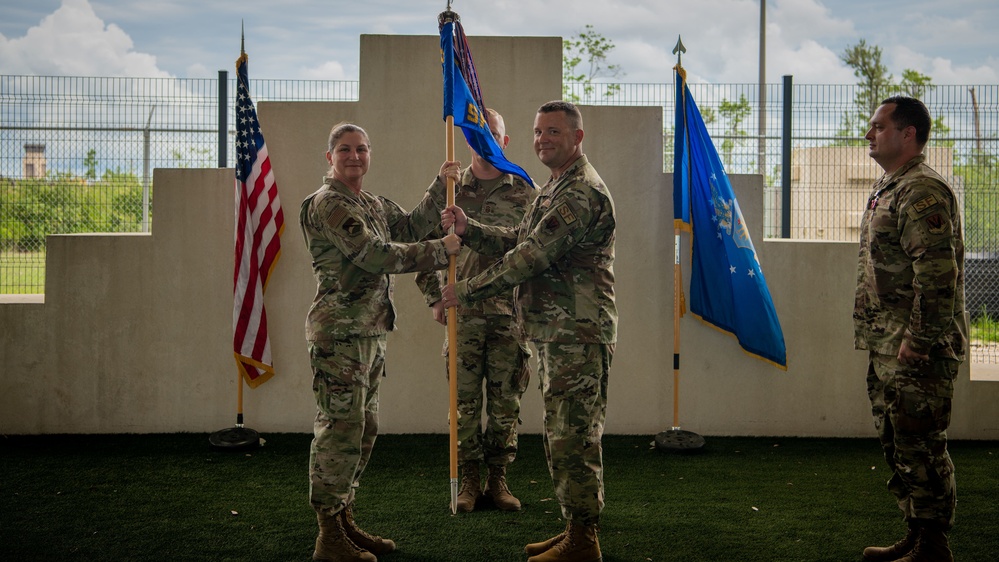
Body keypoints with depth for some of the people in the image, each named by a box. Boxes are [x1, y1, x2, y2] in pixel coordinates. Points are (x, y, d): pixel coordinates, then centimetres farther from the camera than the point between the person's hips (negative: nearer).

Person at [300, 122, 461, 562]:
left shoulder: (373, 205, 19)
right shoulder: (327, 203, -11)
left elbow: (411, 227, 21)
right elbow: (375, 255, -19)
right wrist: (442, 250, -13)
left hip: (370, 332, 10)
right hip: (340, 332, -10)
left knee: (362, 429, 13)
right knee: (339, 427, -8)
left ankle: (345, 523, 22)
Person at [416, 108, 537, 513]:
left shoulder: (527, 192, 5)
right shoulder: (449, 189, 6)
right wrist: (434, 298, 2)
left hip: (510, 312, 0)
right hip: (462, 313, 0)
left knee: (506, 401, 4)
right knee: (465, 400, 3)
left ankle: (498, 480, 16)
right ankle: (468, 480, 14)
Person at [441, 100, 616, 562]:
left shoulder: (582, 192, -16)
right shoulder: (556, 188, 20)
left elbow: (531, 257, -20)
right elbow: (519, 241, 20)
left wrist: (467, 290, -13)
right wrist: (468, 229, 4)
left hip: (578, 334, -11)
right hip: (554, 333, 11)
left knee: (573, 436, -7)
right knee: (562, 435, 15)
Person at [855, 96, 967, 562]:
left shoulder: (923, 192, -15)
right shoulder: (888, 188, 18)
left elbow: (938, 273, -23)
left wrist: (917, 340, -22)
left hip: (917, 351, -11)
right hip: (888, 348, 11)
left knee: (920, 445, -5)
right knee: (897, 443, 16)